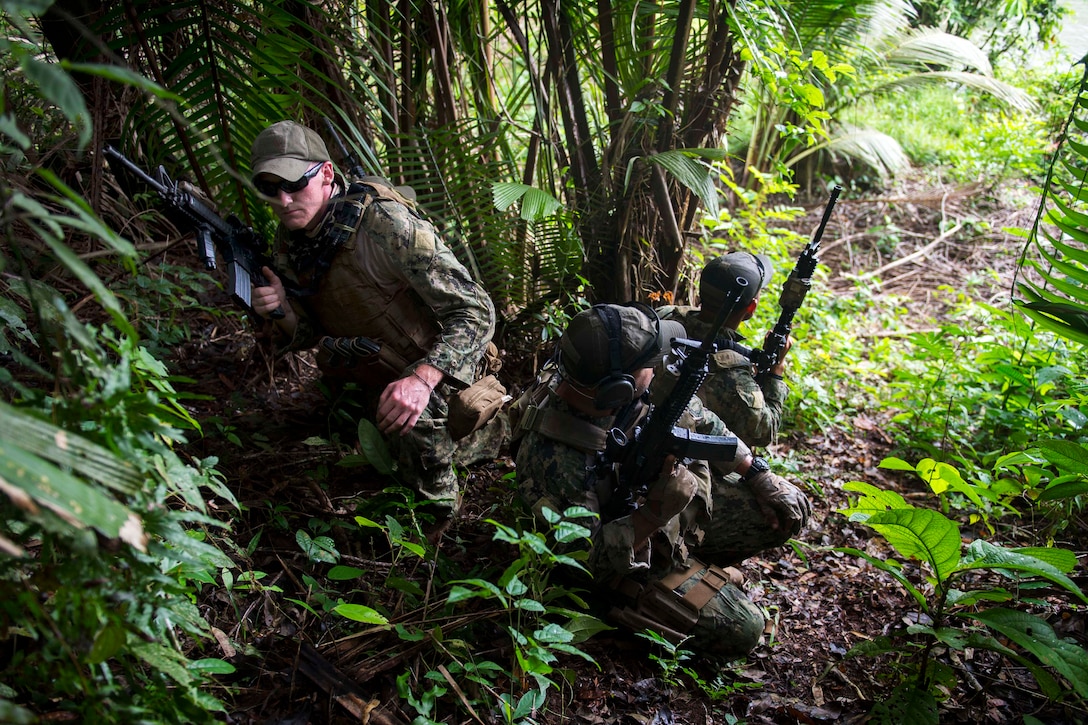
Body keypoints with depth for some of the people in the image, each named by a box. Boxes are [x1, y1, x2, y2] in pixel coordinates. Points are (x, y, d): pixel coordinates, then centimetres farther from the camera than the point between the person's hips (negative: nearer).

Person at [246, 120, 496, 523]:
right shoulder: (288, 244, -4)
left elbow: (475, 312, -30)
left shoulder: (386, 222, -27)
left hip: (437, 373, -7)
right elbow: (312, 335, 6)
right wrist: (282, 312, -18)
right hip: (374, 378, 7)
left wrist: (422, 379, -44)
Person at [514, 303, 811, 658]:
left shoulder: (651, 379, -18)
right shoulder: (552, 459, -37)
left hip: (688, 506, 6)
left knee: (787, 514, 5)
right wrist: (652, 516, -43)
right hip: (631, 555, -6)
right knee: (740, 631, -12)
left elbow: (702, 423, 1)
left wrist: (761, 476, 1)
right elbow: (581, 559, -29)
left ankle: (696, 564, 19)